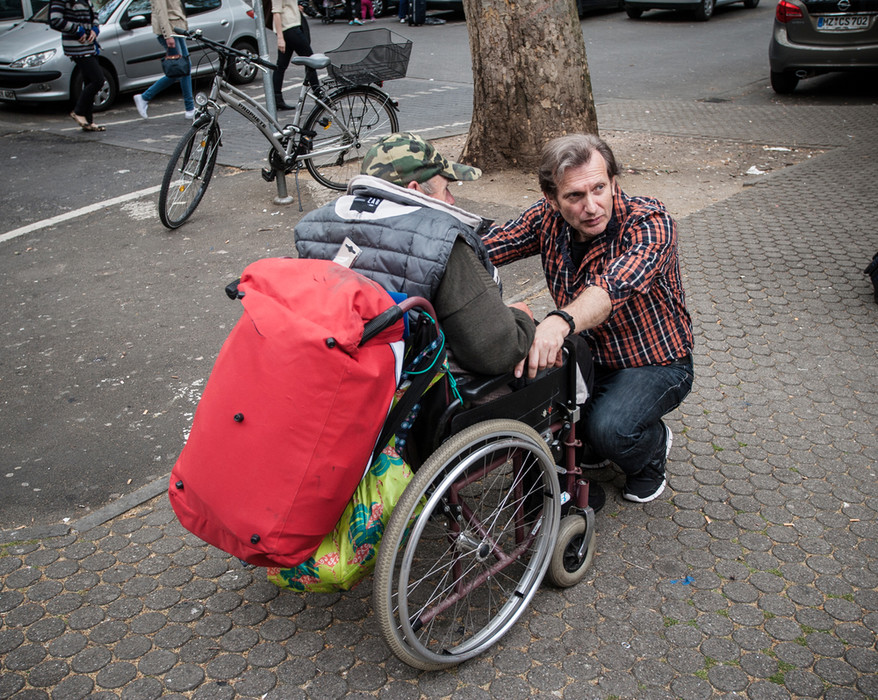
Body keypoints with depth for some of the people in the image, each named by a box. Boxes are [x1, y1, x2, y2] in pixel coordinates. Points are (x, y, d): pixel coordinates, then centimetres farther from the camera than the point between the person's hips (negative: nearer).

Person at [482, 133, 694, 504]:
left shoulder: (650, 222, -26)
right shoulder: (548, 217, -10)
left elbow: (615, 286, -45)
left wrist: (560, 321, -65)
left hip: (654, 365, -5)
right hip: (587, 355, 5)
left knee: (610, 430, -31)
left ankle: (653, 447, 8)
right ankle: (585, 436, 14)